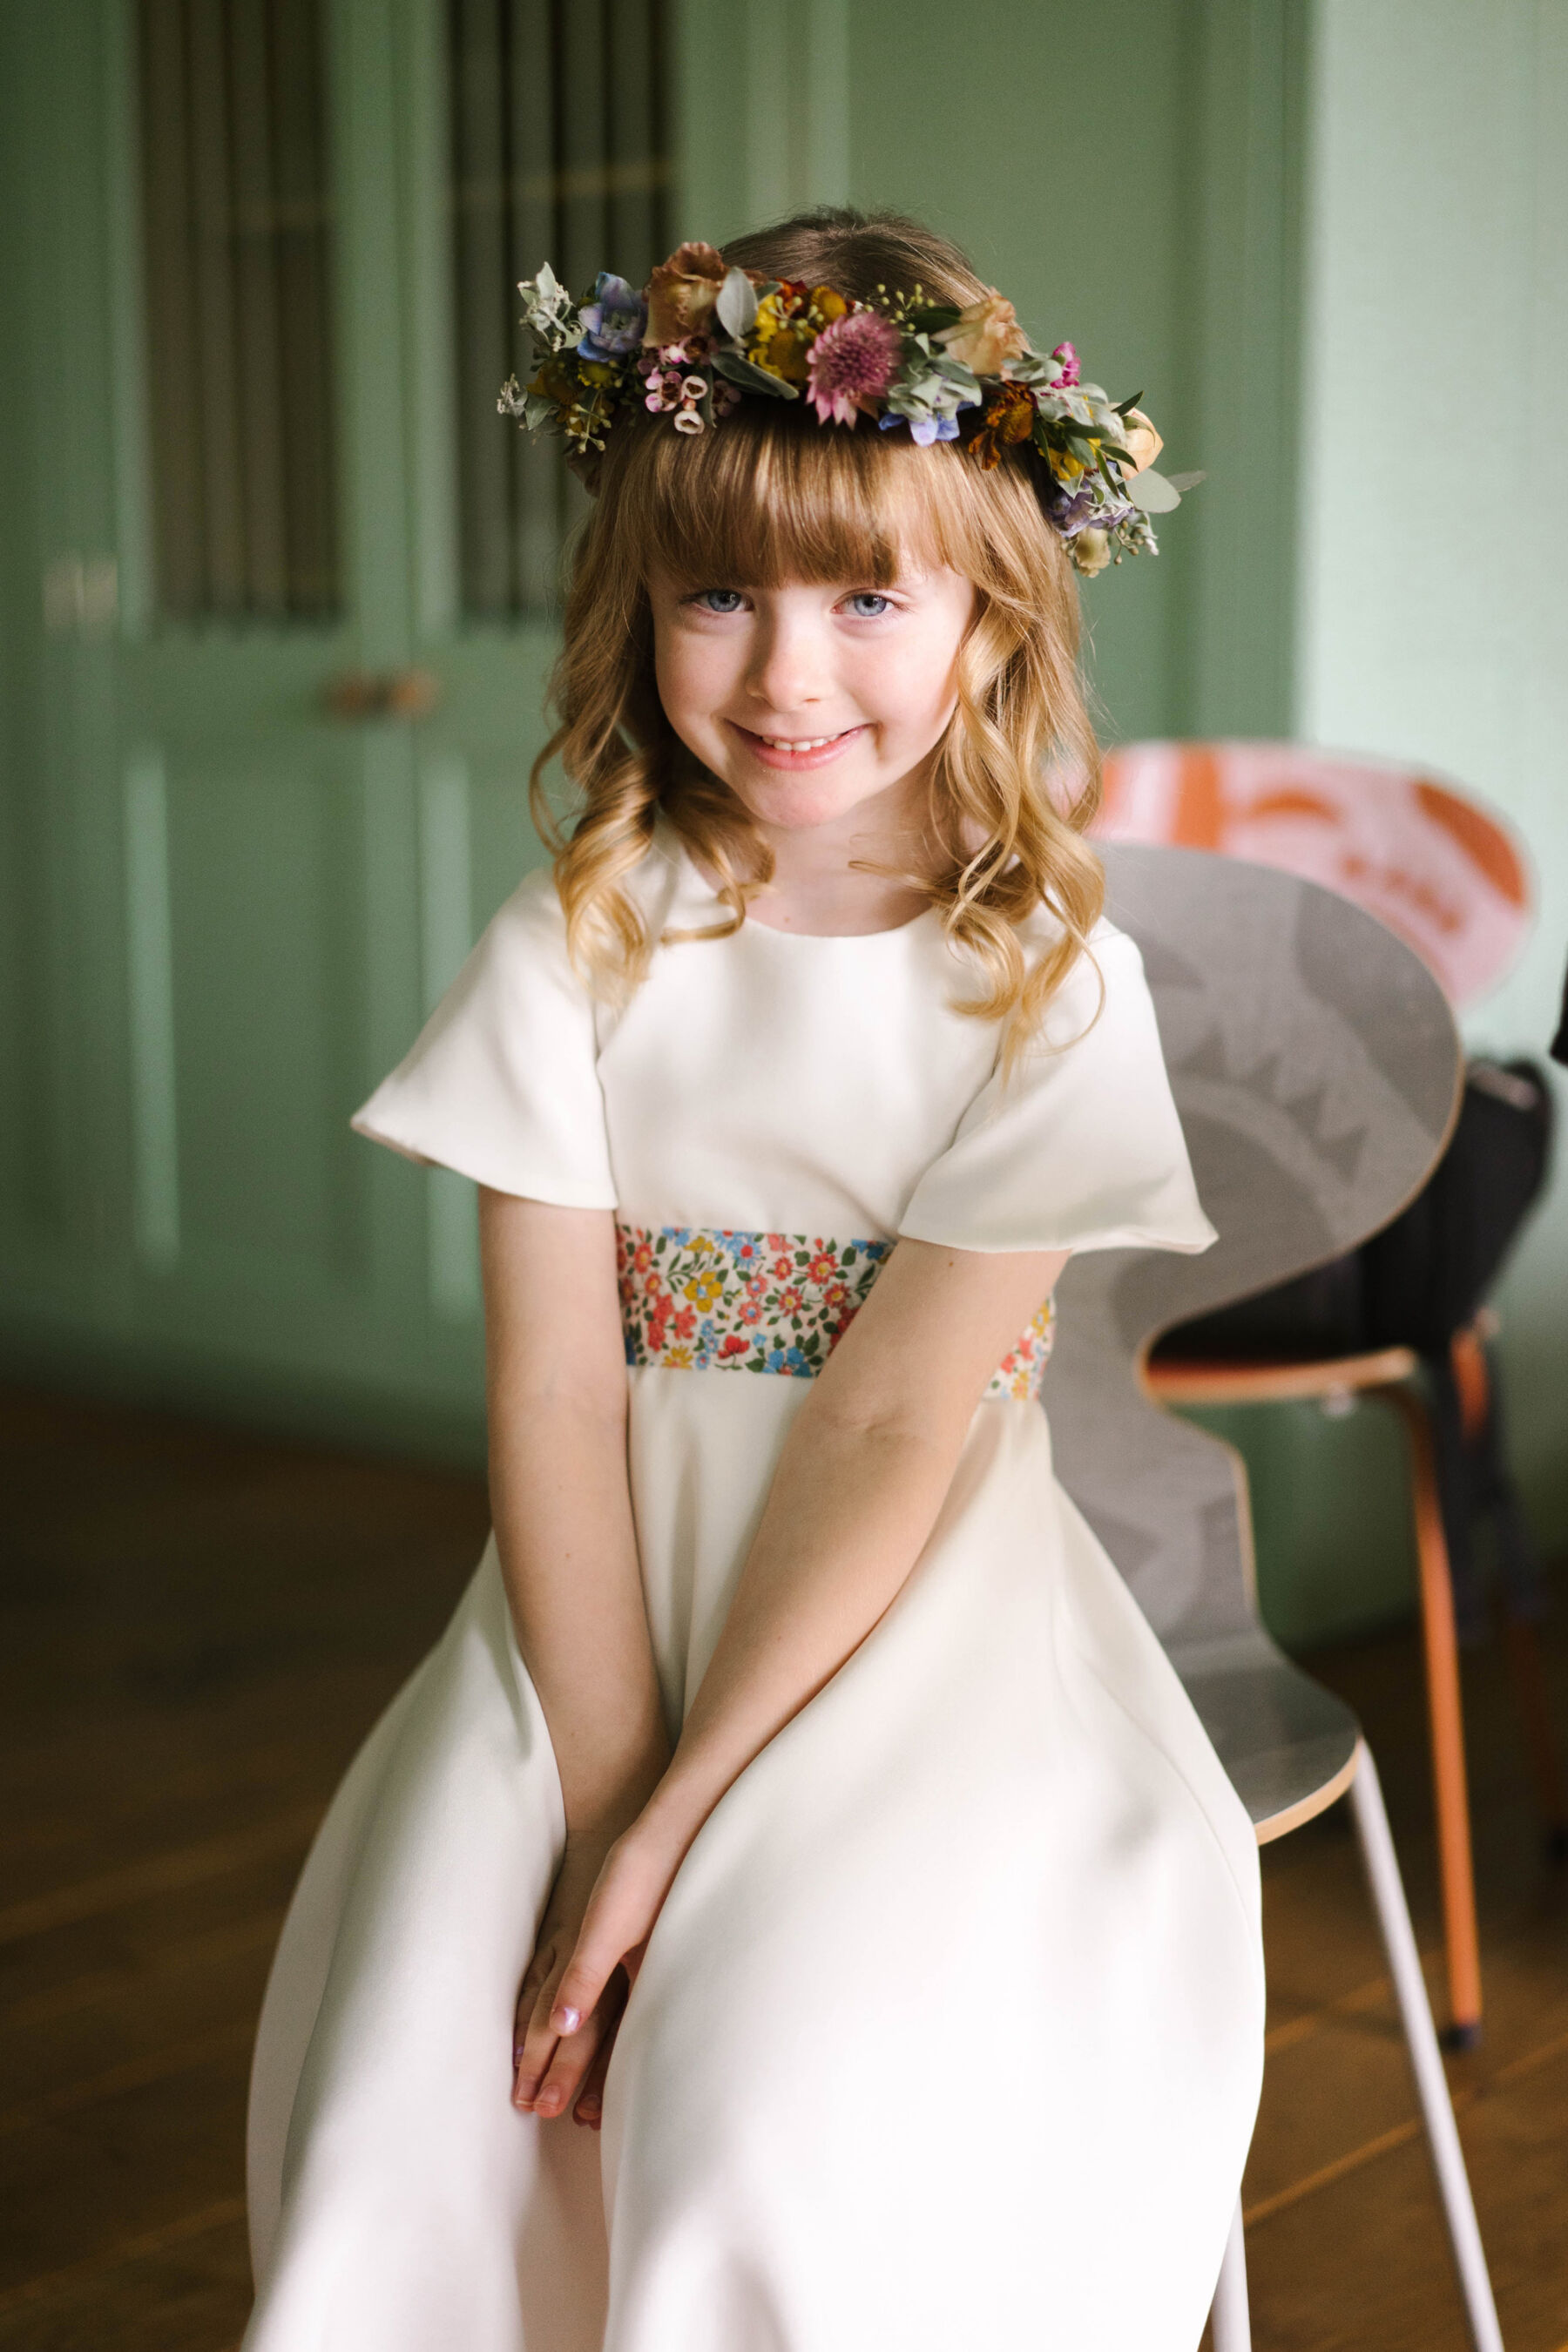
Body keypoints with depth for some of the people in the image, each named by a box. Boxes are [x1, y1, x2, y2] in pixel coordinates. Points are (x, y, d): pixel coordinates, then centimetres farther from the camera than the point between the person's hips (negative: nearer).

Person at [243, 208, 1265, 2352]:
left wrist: (673, 1826, -17)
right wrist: (601, 1796, -16)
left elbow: (896, 1425, -12)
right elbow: (559, 1397, -6)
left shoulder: (1053, 982, -5)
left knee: (780, 2128, -24)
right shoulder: (574, 953, 0)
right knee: (409, 2127, -16)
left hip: (912, 1622, -2)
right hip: (605, 1612, 2)